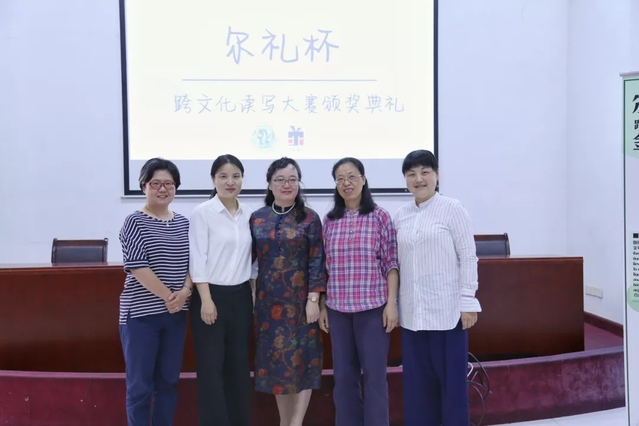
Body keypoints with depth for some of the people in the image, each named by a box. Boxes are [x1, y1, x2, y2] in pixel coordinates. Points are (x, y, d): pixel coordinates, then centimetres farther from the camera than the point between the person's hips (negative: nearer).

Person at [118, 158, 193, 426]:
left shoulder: (183, 223, 10)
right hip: (141, 313, -5)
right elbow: (137, 267, -15)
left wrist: (185, 291, -10)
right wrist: (167, 296, -14)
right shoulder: (134, 222, -6)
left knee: (169, 380, 12)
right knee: (140, 384, 1)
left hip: (176, 313, 5)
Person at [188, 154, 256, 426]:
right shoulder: (202, 213, -8)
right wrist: (206, 300, -15)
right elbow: (198, 260, -11)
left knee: (239, 365, 11)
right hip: (212, 295, -5)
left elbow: (251, 258, 11)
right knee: (211, 366, 0)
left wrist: (254, 294, 8)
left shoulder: (249, 214, 7)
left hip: (241, 296, 5)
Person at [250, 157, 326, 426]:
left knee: (303, 358, -1)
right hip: (269, 301, 3)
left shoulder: (309, 218, -2)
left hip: (300, 300, -3)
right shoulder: (257, 218, 5)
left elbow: (317, 261, -6)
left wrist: (313, 299, -12)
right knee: (275, 359, 9)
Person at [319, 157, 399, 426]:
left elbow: (391, 263, -3)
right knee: (343, 375, 10)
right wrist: (322, 305, 8)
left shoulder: (380, 217, -1)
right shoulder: (330, 221, 8)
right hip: (338, 309, 3)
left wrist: (391, 303, -8)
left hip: (373, 306, -3)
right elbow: (325, 267, 11)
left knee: (374, 374, 3)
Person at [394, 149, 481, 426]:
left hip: (447, 309, -4)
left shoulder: (452, 209, -4)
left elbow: (468, 257, -6)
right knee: (417, 380, 10)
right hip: (412, 312, 5)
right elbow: (397, 262, 11)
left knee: (452, 378, 4)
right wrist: (394, 304, 10)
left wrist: (468, 302, -9)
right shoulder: (401, 215, 9)